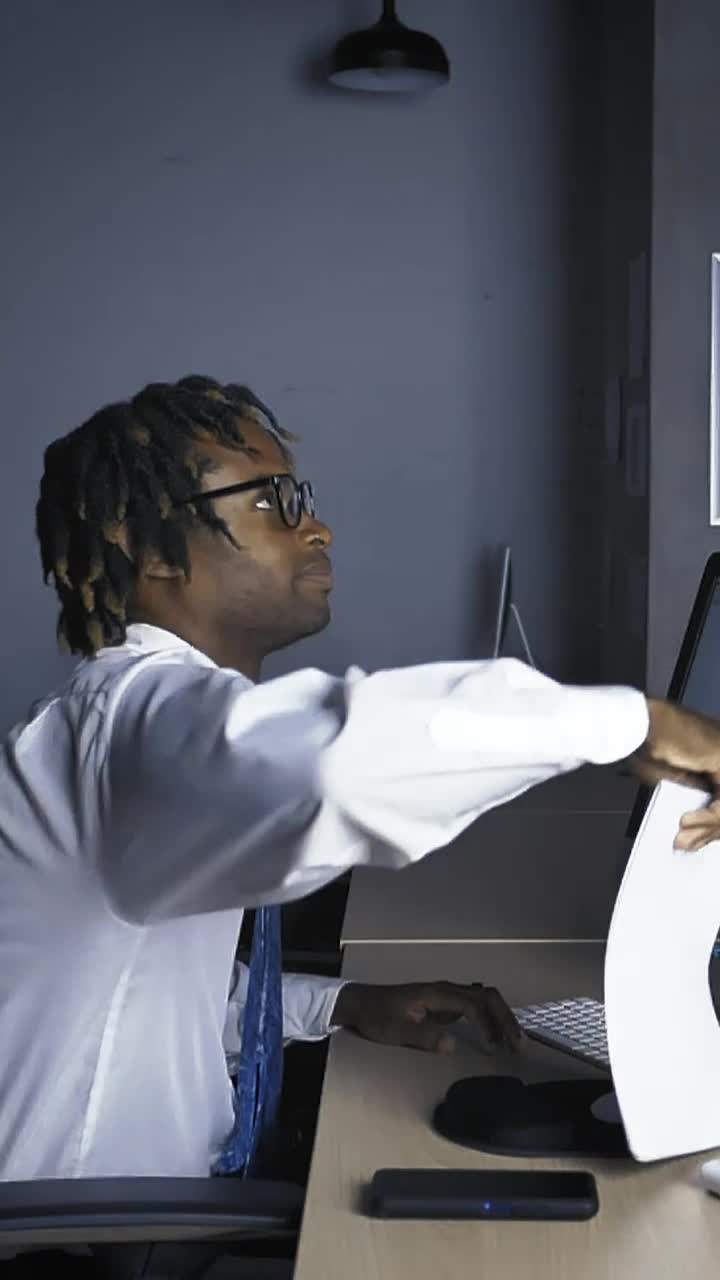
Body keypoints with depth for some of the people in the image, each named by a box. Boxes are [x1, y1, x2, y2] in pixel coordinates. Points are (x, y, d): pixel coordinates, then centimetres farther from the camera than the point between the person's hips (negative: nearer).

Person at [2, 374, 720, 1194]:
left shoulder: (170, 713, 6)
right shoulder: (141, 713, -23)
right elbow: (330, 758, -46)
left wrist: (343, 1003, 2)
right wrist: (634, 719, -34)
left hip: (178, 1171, 8)